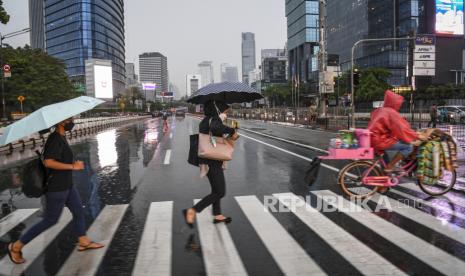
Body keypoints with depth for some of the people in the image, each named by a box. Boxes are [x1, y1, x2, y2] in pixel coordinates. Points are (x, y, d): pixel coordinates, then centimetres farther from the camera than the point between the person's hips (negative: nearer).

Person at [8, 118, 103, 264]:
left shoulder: (61, 137, 7)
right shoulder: (55, 139, -22)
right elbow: (48, 162, -30)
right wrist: (72, 166, -25)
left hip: (66, 185, 9)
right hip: (56, 188, -9)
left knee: (79, 211, 15)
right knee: (49, 221, 3)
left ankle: (83, 242, 29)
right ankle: (16, 247, 18)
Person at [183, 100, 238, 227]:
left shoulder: (205, 120, 12)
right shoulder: (214, 119, -16)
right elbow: (215, 127, -41)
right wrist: (232, 131, -29)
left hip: (208, 160, 10)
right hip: (213, 162, -10)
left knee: (216, 190, 21)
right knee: (220, 192, -3)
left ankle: (217, 215, 32)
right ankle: (191, 211, -4)